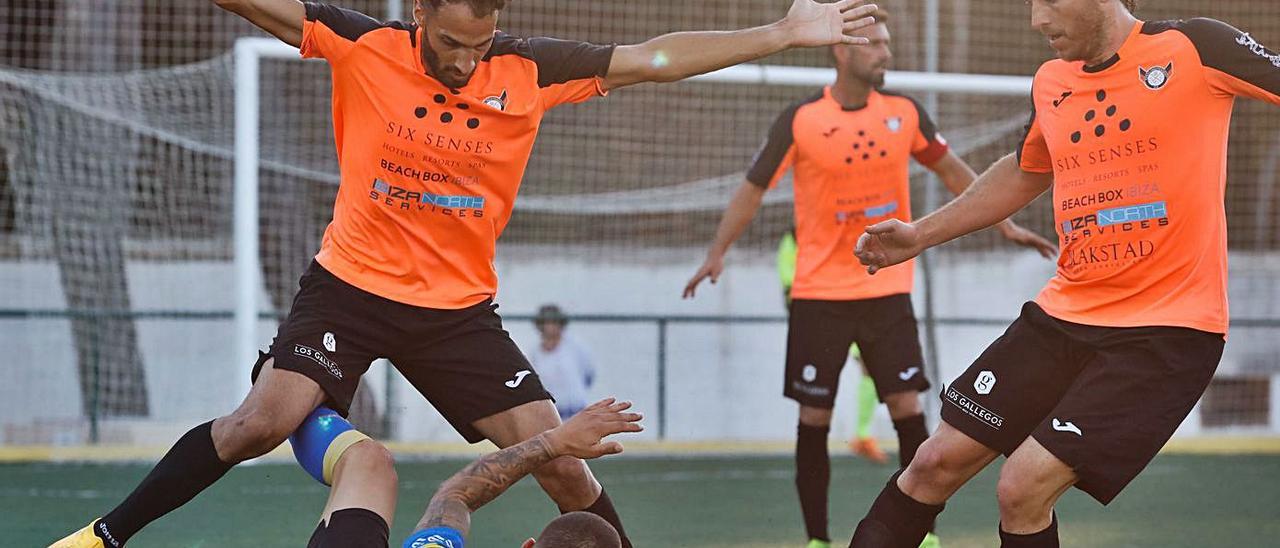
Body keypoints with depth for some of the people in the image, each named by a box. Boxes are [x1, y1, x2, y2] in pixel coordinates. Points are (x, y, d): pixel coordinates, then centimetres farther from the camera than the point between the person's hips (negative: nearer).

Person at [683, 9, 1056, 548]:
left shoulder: (904, 112, 2)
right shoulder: (800, 120, -7)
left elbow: (952, 170, 14)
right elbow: (754, 187, -3)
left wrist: (1007, 225, 13)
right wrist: (717, 252, -14)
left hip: (887, 289, 2)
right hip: (819, 295, -2)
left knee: (908, 409, -5)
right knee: (813, 418, 0)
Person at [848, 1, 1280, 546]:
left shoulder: (1195, 48, -10)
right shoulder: (1051, 83, 9)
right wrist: (920, 234, 26)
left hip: (1166, 332, -6)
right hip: (1064, 313, 6)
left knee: (1022, 489, -16)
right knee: (938, 461, 4)